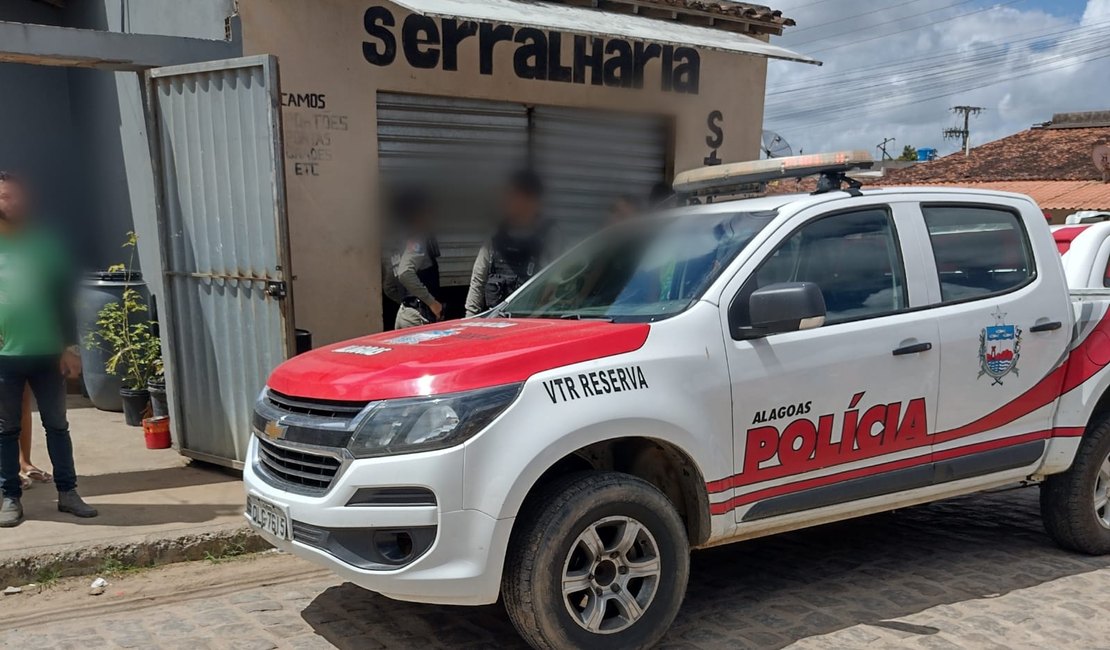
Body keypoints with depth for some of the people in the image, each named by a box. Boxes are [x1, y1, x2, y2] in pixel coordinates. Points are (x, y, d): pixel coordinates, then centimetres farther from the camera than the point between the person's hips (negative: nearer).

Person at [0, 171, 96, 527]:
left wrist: (69, 346, 0)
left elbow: (63, 296, 5)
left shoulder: (45, 243, 5)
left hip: (47, 352, 1)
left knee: (57, 425, 7)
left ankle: (67, 492, 15)